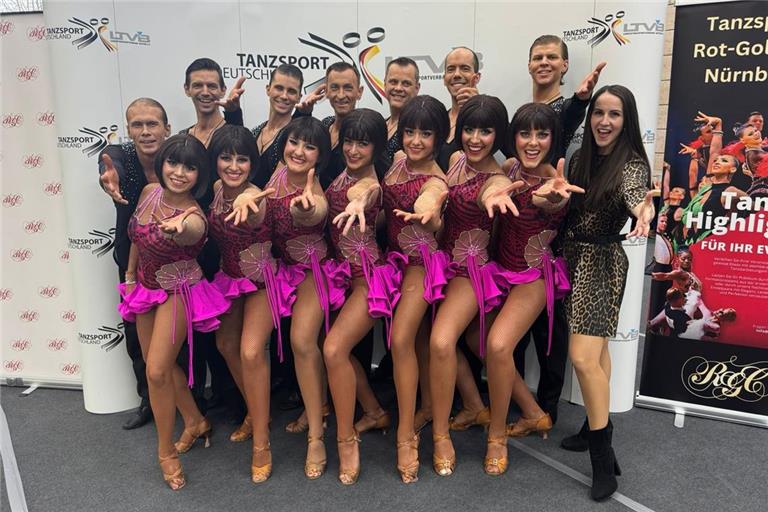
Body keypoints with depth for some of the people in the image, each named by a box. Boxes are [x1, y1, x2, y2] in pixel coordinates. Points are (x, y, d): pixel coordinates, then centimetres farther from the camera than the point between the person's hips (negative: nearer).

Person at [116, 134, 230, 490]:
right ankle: (195, 422, 38)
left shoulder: (193, 218, -28)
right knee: (160, 363, 16)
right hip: (145, 288, 7)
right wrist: (130, 275, 13)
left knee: (157, 371, -9)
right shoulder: (149, 192, -9)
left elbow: (185, 233, -54)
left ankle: (166, 451, 13)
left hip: (177, 293, -7)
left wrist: (176, 229, -76)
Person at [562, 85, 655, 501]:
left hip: (601, 262, -7)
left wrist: (644, 211, -55)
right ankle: (596, 426, 30)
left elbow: (632, 194, -34)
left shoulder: (631, 164, -12)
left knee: (583, 357, -13)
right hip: (574, 257, 7)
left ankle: (603, 455, -1)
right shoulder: (581, 158, 8)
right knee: (597, 349, 16)